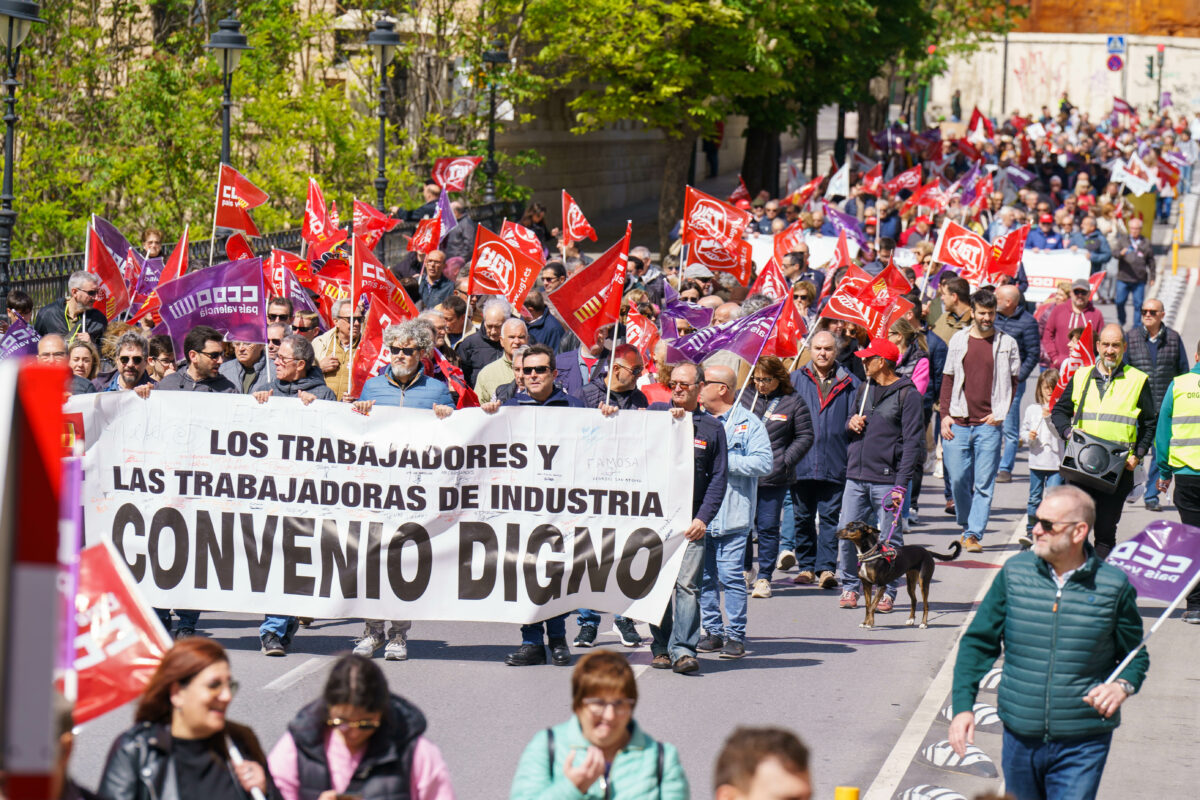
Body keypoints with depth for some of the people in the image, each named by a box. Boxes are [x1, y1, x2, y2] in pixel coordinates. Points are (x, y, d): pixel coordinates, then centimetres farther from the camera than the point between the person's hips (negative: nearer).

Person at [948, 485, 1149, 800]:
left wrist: (1123, 686, -14)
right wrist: (963, 704, -3)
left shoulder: (1113, 585, -5)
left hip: (1082, 744, -3)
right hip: (1020, 736, 3)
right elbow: (979, 642, 7)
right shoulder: (1015, 572, 0)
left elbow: (1136, 656, 8)